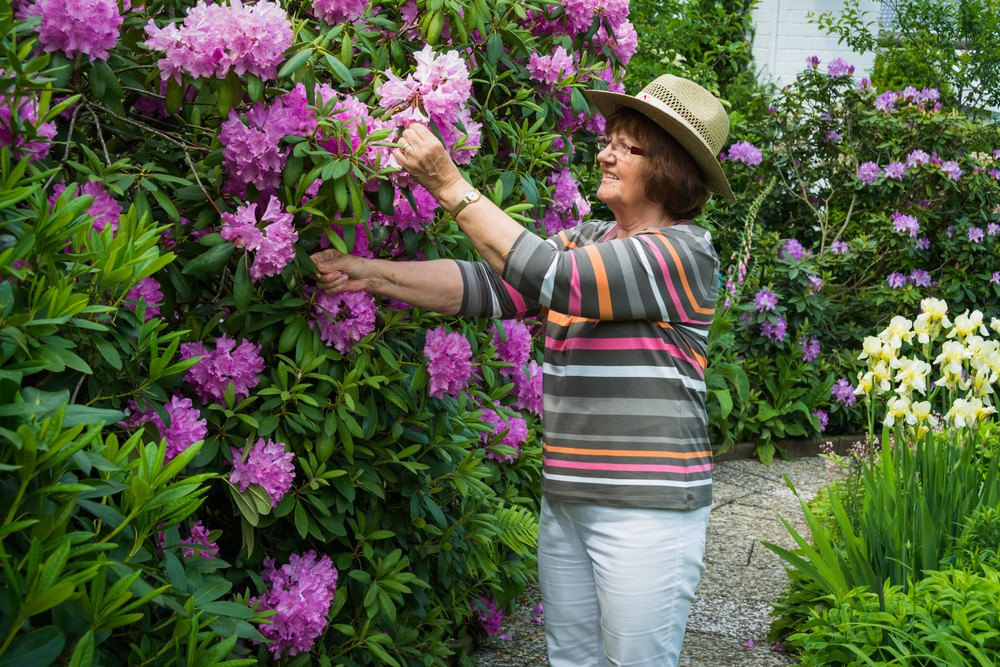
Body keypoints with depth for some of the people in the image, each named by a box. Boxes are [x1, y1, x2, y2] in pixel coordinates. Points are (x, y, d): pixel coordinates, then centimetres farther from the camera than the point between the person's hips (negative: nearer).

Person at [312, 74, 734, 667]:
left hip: (647, 508, -7)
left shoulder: (684, 253, -12)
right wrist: (369, 273, -2)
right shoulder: (585, 242, 13)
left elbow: (552, 279, -21)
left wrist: (450, 185, -19)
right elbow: (486, 286, 7)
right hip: (567, 500, 7)